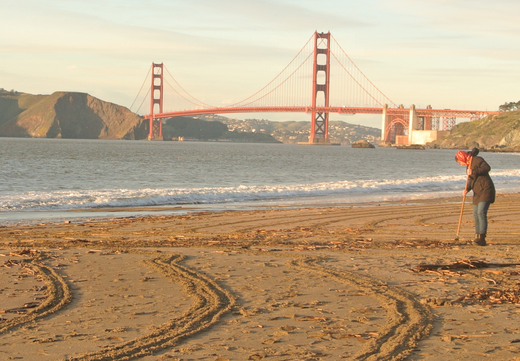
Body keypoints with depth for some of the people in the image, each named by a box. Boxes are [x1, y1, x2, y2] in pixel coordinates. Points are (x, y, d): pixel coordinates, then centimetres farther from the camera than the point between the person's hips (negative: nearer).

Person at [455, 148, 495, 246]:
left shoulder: (477, 160, -11)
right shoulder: (468, 166, 16)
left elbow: (487, 168, -25)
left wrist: (474, 171, -31)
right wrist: (467, 188, 0)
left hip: (486, 190, -10)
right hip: (477, 192, 10)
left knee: (481, 213, -19)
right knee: (476, 214, 10)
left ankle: (482, 238, -24)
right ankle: (478, 236, 18)